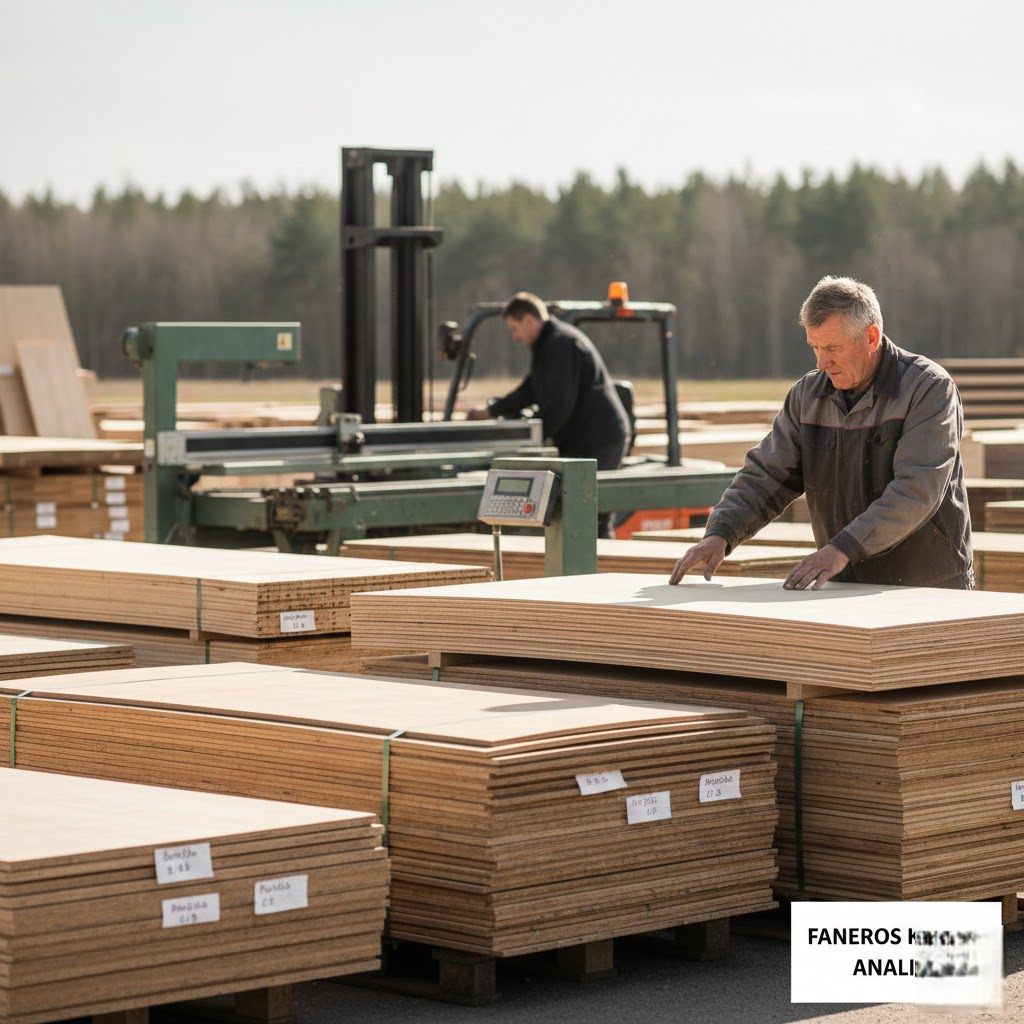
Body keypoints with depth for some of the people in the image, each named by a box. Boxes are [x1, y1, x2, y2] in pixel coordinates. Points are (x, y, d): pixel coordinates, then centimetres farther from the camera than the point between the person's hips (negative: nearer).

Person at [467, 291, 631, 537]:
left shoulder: (561, 344, -14)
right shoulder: (547, 345, 20)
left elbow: (560, 404, -21)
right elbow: (530, 390, 29)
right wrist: (490, 410, 26)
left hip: (596, 441, -11)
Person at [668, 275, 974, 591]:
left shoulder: (929, 389, -10)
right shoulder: (807, 396, 8)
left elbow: (915, 492, -21)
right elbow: (766, 476, 8)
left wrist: (843, 549, -30)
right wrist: (719, 535, -10)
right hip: (848, 589, 4)